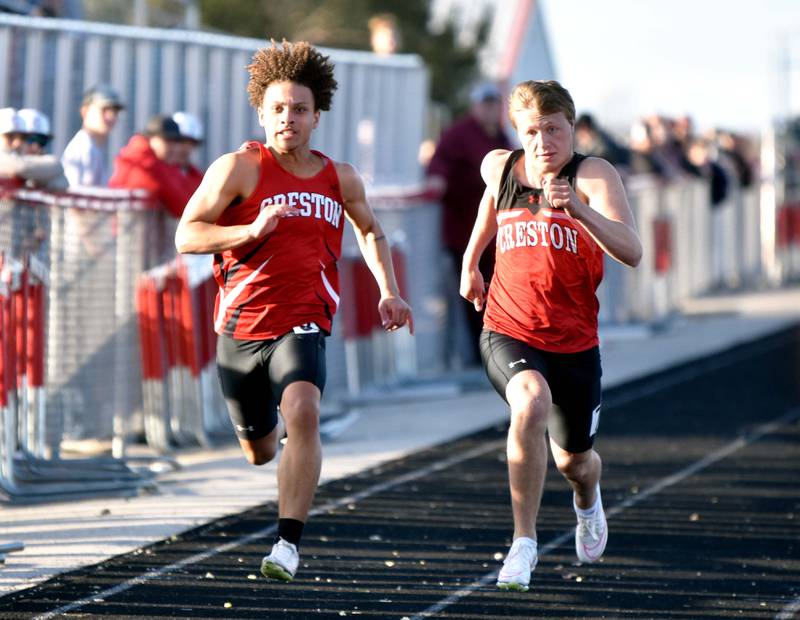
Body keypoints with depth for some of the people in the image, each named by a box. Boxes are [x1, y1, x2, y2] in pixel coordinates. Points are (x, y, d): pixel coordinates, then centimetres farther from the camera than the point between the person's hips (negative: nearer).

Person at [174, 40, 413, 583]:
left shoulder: (340, 179, 8)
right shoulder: (240, 168, -5)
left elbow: (370, 231, 29)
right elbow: (186, 236, -10)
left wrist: (388, 290, 18)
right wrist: (252, 230, -24)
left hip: (304, 323, 0)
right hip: (241, 324, 0)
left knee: (302, 412, -30)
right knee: (259, 451, 15)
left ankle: (289, 544, -30)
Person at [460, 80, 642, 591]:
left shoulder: (595, 176, -13)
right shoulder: (499, 167, 0)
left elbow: (632, 252, -28)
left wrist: (579, 209, -42)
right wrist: (471, 259, 32)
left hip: (574, 341, 0)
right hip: (509, 332, 0)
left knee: (574, 461, 14)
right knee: (531, 402, -33)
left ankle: (588, 500, 55)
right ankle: (524, 542, -26)